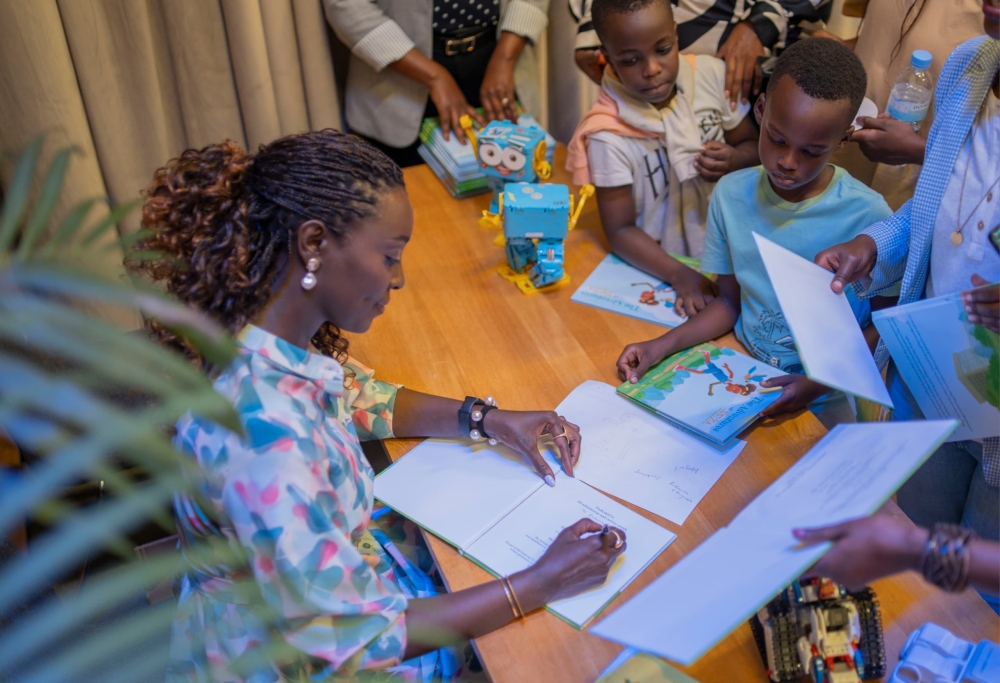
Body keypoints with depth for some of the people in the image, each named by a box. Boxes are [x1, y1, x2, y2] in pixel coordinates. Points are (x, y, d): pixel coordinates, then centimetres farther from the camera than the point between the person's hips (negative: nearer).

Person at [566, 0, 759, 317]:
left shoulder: (711, 75, -7)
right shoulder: (609, 134, -17)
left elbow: (753, 146, 8)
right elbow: (620, 231, -13)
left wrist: (734, 160, -15)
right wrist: (679, 274, -26)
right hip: (661, 268, -3)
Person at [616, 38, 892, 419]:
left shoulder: (867, 217, -13)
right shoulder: (731, 195, -1)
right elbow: (729, 301, 7)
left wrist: (818, 384, -20)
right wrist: (662, 346, -7)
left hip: (825, 397, -4)